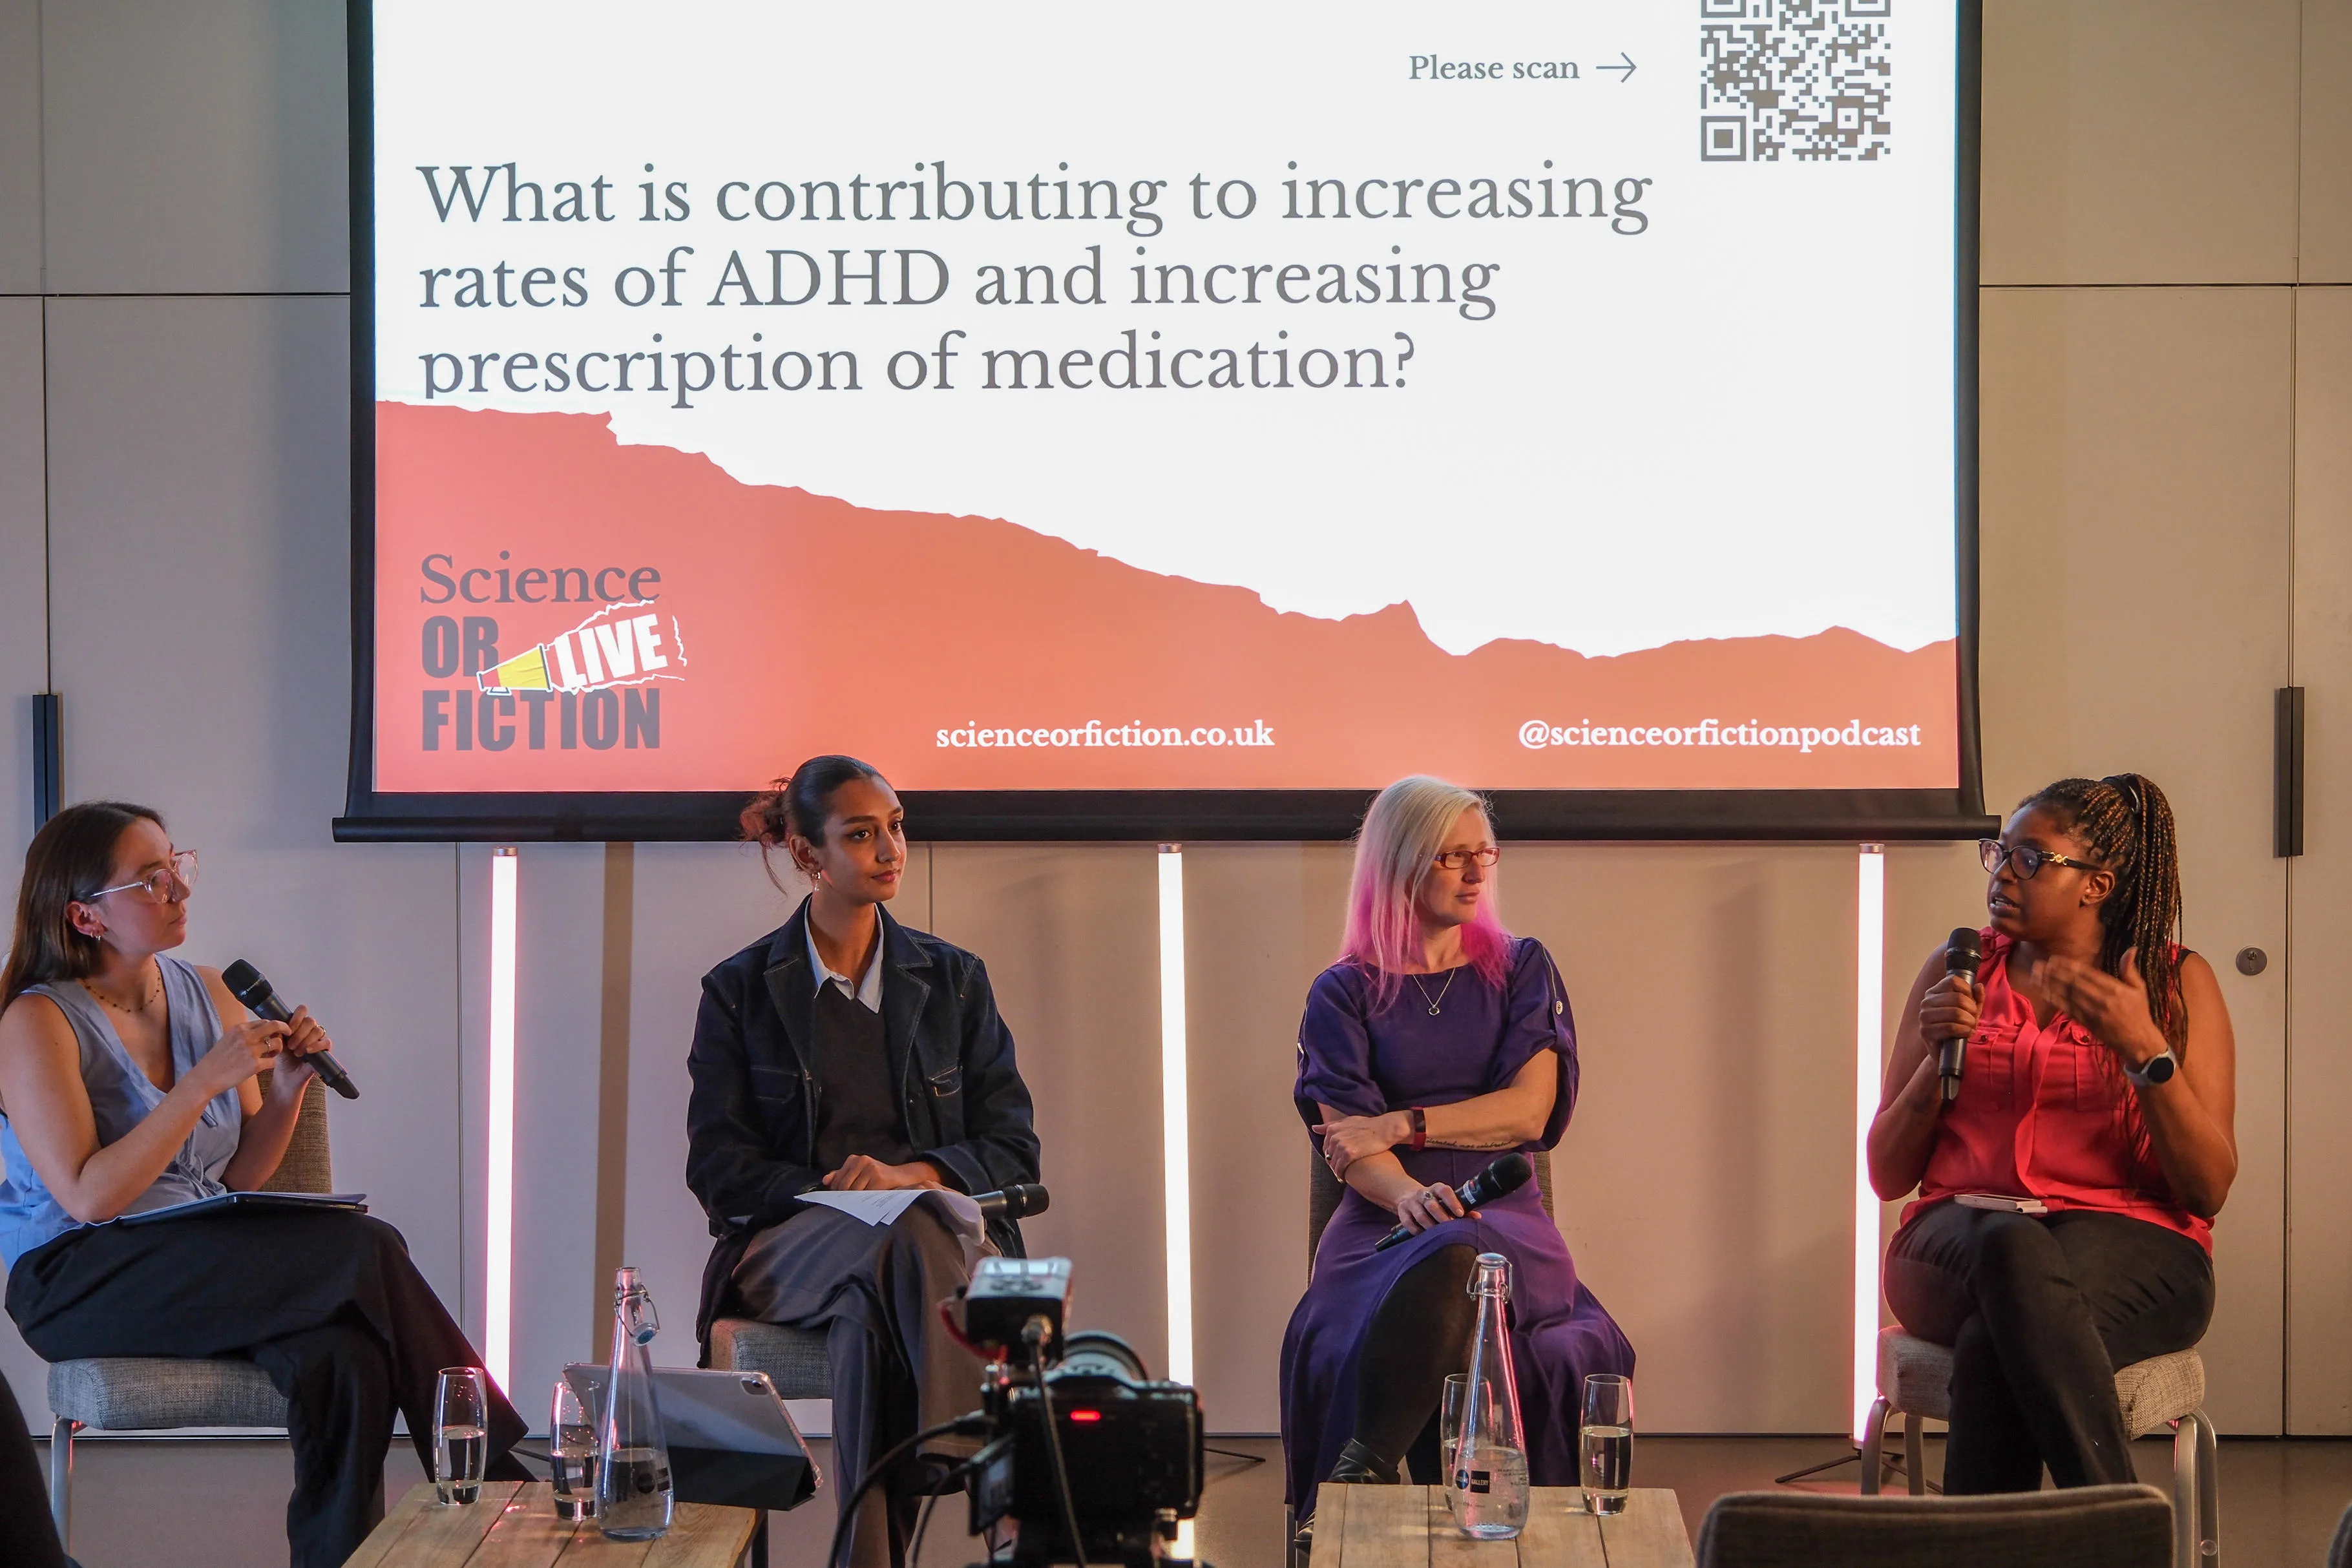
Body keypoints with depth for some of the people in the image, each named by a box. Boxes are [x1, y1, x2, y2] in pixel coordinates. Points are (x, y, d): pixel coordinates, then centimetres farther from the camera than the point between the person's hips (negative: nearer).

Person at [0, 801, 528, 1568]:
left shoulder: (205, 995, 10)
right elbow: (87, 1198, -17)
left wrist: (287, 1087, -5)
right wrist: (204, 1082, -21)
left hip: (203, 1259, 6)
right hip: (80, 1283, -6)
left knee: (343, 1356, -29)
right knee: (365, 1251, -25)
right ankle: (496, 1481, -15)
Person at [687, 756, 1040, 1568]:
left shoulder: (953, 979, 15)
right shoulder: (740, 990, 10)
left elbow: (1012, 1147, 9)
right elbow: (717, 1165, 3)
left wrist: (913, 1174, -12)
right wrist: (833, 1195, -15)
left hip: (938, 1226, 1)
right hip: (789, 1243, -1)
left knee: (869, 1309, -38)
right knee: (898, 1243, -38)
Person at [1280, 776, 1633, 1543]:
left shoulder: (1521, 969, 17)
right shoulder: (1345, 993, 12)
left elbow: (1528, 1111, 2)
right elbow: (1346, 1148, -1)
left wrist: (1400, 1124, -7)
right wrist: (1408, 1194, -24)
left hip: (1502, 1214, 0)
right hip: (1382, 1221, 0)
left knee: (1453, 1259, -41)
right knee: (1356, 1345, -39)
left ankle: (1361, 1473, -40)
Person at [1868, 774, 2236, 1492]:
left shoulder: (2179, 983, 10)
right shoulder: (1958, 971, 16)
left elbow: (2209, 1189, 0)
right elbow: (1887, 1175, 13)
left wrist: (2145, 1051, -13)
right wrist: (1939, 1055, -4)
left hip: (2125, 1244, -2)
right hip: (1956, 1238, 2)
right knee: (2011, 1246, -39)